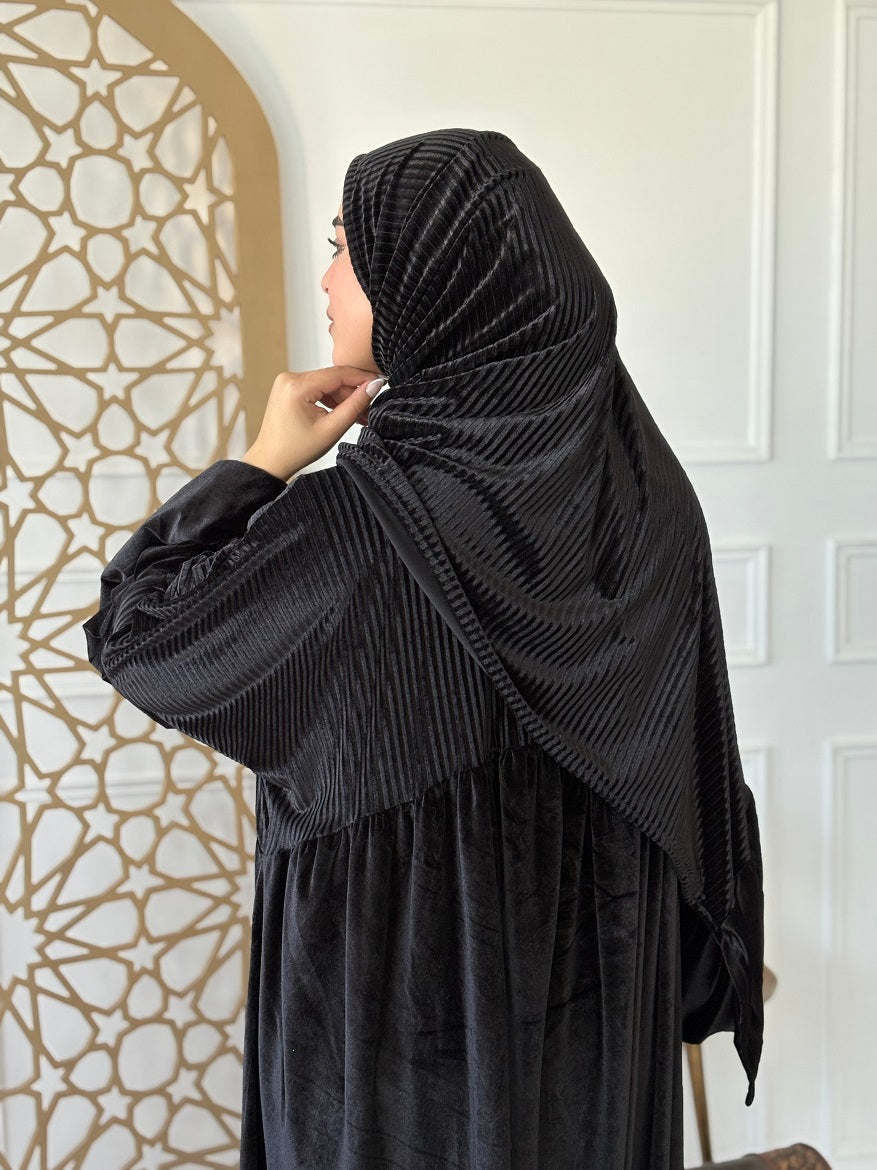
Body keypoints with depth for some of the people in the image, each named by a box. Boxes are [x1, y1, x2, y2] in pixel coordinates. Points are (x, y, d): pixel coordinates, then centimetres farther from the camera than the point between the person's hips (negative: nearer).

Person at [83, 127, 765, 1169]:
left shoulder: (368, 518, -27)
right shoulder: (635, 473, -8)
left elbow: (134, 631, -16)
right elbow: (698, 752, 0)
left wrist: (263, 464, -11)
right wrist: (699, 960, 12)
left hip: (404, 973, -5)